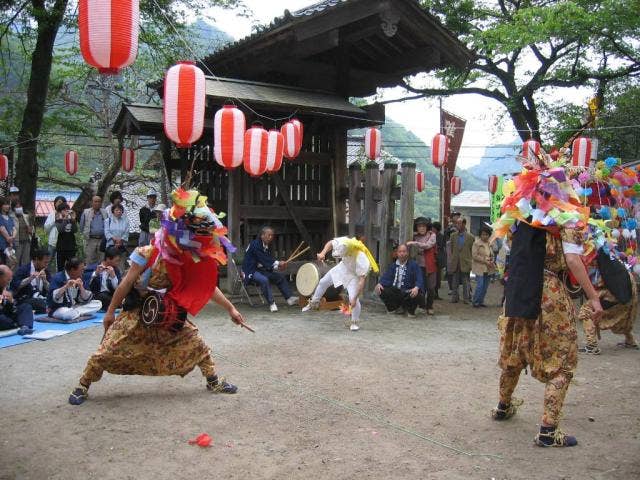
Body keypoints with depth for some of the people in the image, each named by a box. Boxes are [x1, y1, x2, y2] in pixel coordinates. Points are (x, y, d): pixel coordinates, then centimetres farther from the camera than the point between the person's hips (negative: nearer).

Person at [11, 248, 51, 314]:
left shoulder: (46, 272, 12)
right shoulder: (23, 269, 0)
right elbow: (14, 286, -12)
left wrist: (44, 280, -12)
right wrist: (29, 278, -22)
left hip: (42, 300, 5)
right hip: (25, 301, -5)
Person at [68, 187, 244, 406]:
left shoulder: (194, 260, -6)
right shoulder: (149, 254, -21)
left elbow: (208, 287, 3)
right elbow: (126, 284, -13)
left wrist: (230, 308, 2)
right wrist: (110, 312, -8)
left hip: (169, 318, 5)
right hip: (137, 314, -4)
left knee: (196, 344, 2)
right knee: (107, 351, -7)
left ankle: (213, 381, 19)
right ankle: (83, 386, 14)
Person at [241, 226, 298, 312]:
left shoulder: (268, 246, 10)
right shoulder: (255, 244, -17)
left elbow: (270, 260, 4)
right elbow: (263, 259, -26)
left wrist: (279, 266, -16)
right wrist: (277, 263, -31)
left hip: (261, 269, 9)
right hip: (251, 271, -9)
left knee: (280, 276, -1)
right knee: (264, 280, -34)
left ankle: (289, 298, -1)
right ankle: (271, 303, -28)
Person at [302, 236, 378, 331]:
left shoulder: (362, 260, -44)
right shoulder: (343, 242, -33)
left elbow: (362, 280, -39)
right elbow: (330, 243, -11)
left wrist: (354, 298, -37)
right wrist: (323, 253, -31)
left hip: (354, 274, -6)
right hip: (343, 266, 6)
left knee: (353, 299, -18)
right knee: (323, 282, 14)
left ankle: (354, 322, 5)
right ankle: (314, 302, 41)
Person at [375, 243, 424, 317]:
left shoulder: (413, 265, 0)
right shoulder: (393, 265, 14)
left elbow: (419, 279, -12)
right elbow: (386, 277, 3)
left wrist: (416, 288, -34)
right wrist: (379, 284, -19)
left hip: (409, 292, -4)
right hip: (394, 293, 4)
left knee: (418, 295, -35)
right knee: (381, 290, -19)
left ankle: (410, 310, 0)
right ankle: (398, 307, 4)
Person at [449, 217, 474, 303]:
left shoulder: (470, 237, -3)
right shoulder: (453, 236, 7)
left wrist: (469, 260, 0)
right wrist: (453, 258, 9)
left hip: (465, 263, -3)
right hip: (455, 263, 3)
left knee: (465, 282, 3)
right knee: (455, 281, 8)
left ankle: (466, 298, 11)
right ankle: (455, 297, 16)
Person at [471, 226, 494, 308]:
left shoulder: (489, 243, 13)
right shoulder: (476, 243, -7)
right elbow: (474, 255, -13)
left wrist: (491, 261, 2)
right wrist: (485, 261, -17)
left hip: (487, 269, 7)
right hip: (479, 268, -6)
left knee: (485, 286, 8)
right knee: (480, 285, -11)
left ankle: (481, 301, 18)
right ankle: (475, 302, 0)